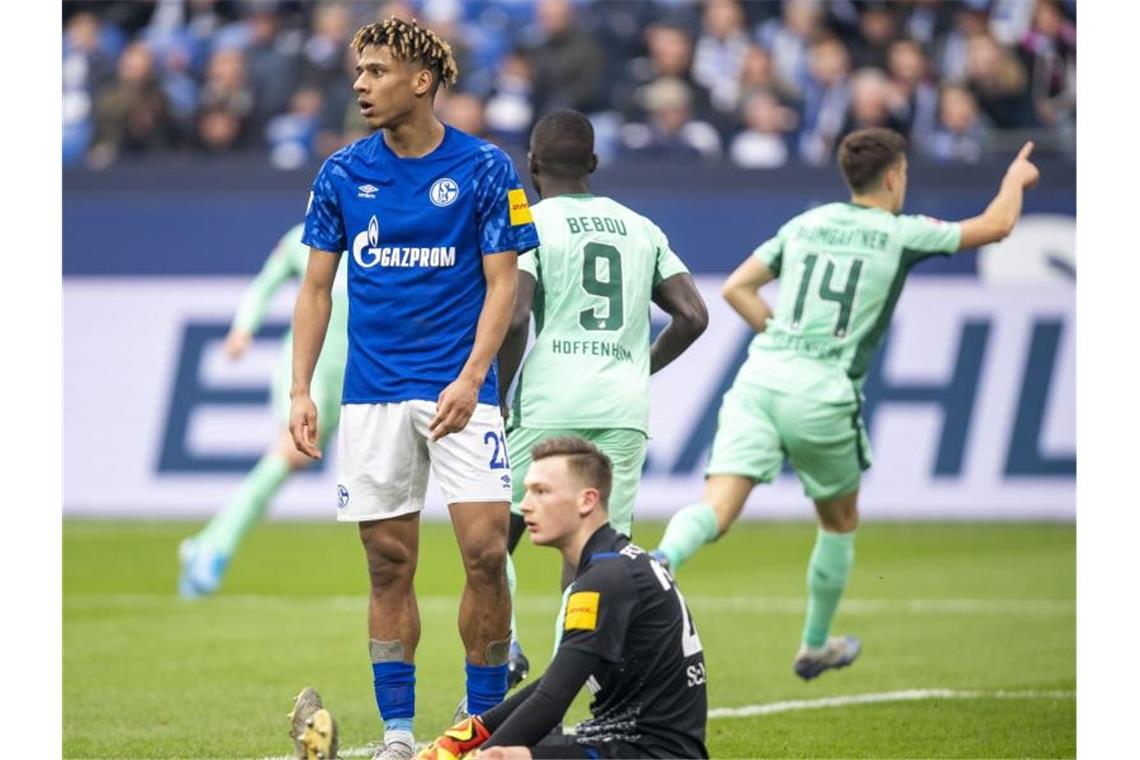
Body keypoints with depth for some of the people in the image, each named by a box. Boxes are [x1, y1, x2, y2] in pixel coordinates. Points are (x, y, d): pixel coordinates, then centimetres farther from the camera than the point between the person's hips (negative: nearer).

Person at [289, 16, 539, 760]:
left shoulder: (485, 168, -4)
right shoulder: (342, 173, 4)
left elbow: (503, 282, -4)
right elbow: (316, 287, 9)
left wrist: (471, 378, -17)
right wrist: (301, 391, 1)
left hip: (459, 391, -2)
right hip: (372, 395, 2)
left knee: (486, 550, -11)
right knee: (389, 565, 4)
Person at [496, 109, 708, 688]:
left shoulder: (528, 223, 0)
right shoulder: (641, 229, 16)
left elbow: (514, 315, -13)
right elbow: (693, 316, 13)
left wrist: (494, 399, -3)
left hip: (549, 406, -4)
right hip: (625, 411, 4)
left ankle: (504, 647, -8)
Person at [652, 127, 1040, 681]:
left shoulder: (804, 225, 17)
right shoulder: (900, 234, 5)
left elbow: (735, 289, 16)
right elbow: (995, 226, 14)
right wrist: (1016, 178, 33)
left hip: (760, 377, 3)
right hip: (823, 395, -3)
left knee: (718, 508, -11)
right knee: (840, 522, 22)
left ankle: (657, 563, -43)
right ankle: (815, 647, 34)